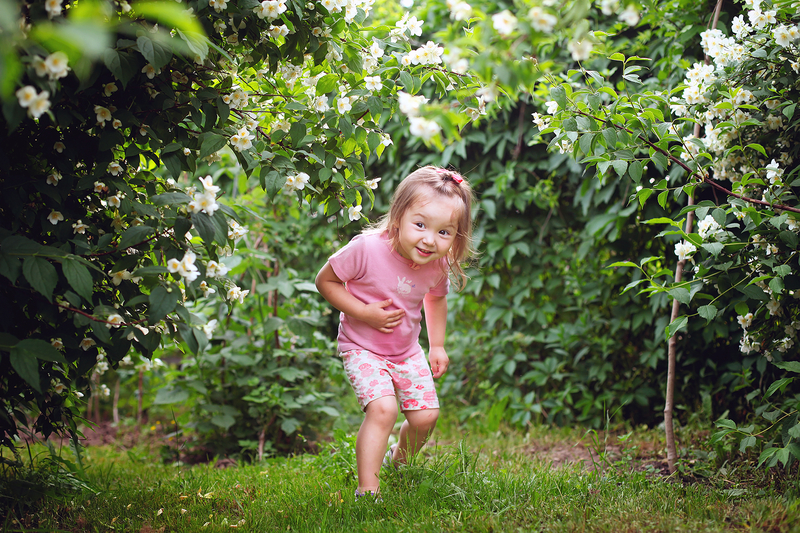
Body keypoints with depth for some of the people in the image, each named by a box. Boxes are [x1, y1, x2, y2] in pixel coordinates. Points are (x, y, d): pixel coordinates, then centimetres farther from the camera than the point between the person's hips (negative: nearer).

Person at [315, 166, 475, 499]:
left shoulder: (439, 264, -13)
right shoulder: (366, 249, -30)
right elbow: (325, 280, -16)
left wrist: (437, 346, 10)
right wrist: (364, 313, -25)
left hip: (407, 351, 5)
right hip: (362, 348, -5)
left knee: (425, 416, 6)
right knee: (382, 408, -25)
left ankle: (399, 461, 39)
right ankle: (367, 489, -17)